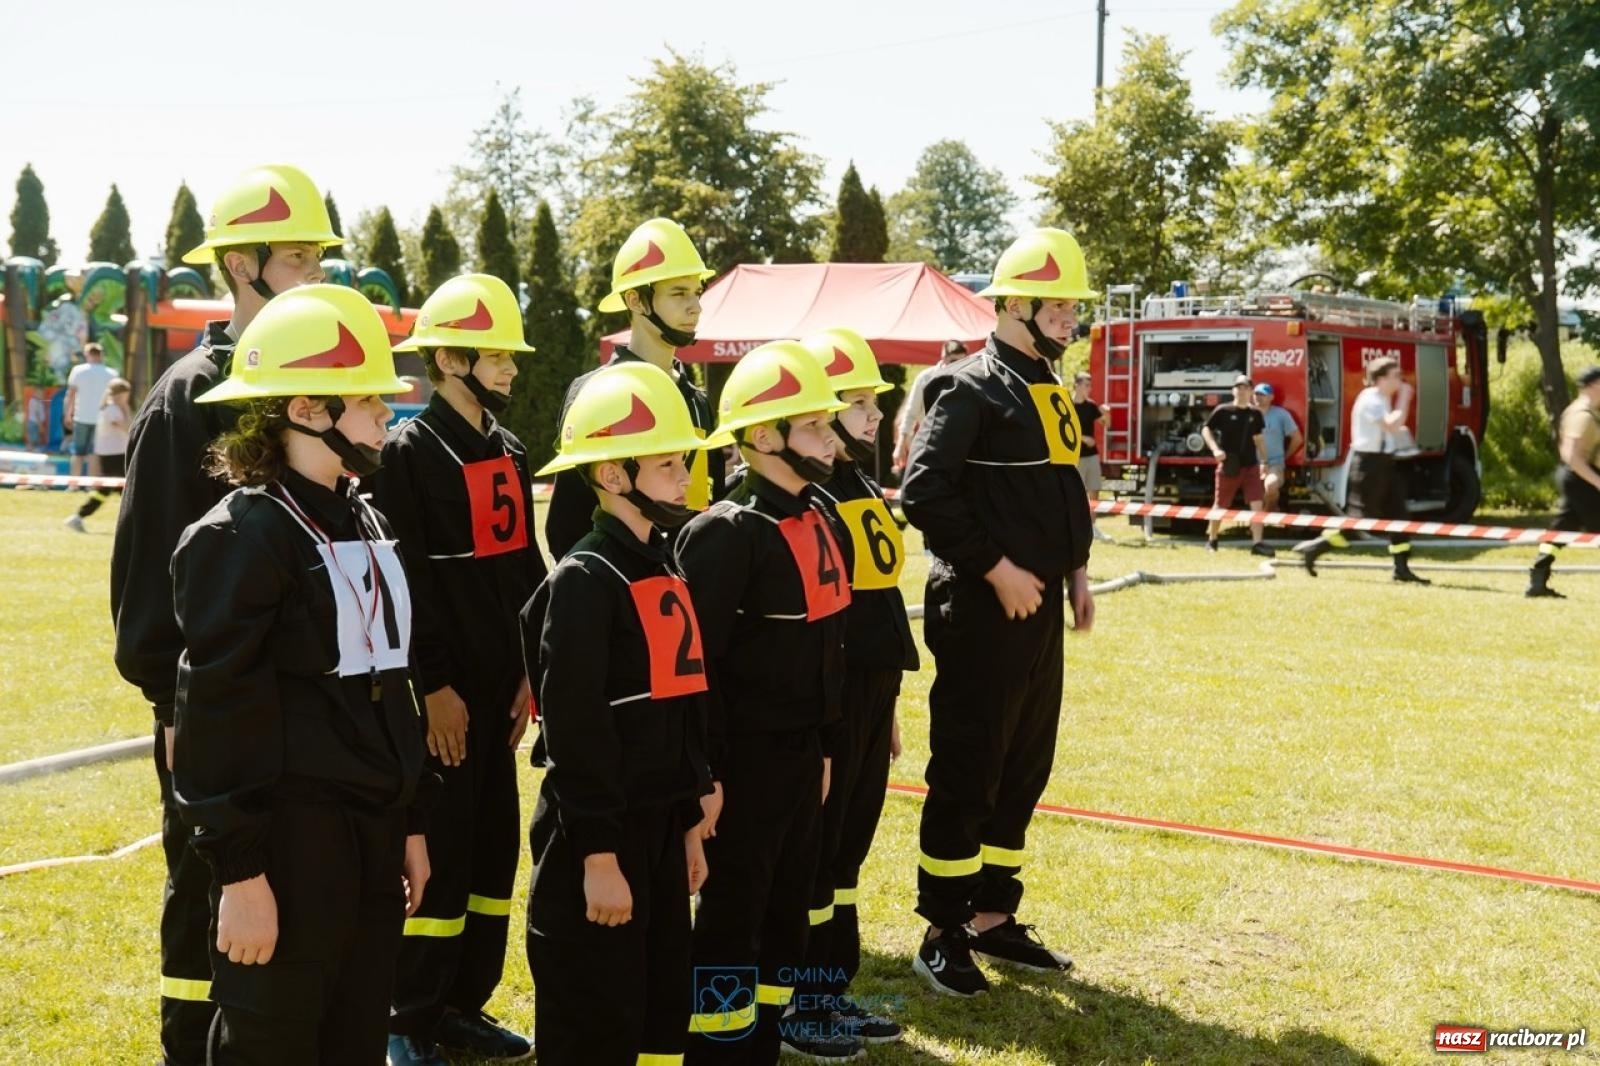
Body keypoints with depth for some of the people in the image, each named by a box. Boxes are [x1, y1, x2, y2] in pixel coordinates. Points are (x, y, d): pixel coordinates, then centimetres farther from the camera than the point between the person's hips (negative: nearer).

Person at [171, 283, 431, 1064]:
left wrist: (408, 823, 18)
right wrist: (239, 870, -17)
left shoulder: (365, 523, 13)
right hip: (290, 843, -8)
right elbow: (216, 709, -15)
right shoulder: (240, 537, -13)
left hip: (371, 833, 8)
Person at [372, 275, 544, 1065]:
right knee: (436, 853, -3)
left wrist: (532, 669, 7)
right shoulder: (407, 453, -10)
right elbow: (403, 582, -16)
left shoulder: (509, 455, 13)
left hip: (497, 684, 8)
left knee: (494, 845, 12)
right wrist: (432, 686, -18)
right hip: (440, 692, -8)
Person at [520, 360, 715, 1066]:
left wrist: (690, 822, 17)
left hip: (659, 824, 8)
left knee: (663, 1008, 15)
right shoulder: (584, 581, -15)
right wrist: (597, 854, -20)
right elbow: (575, 728, -19)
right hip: (600, 830, -8)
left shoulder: (667, 572, 11)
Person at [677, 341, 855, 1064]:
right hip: (747, 760, -8)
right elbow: (697, 662, -19)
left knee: (788, 905, 15)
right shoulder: (726, 533, -16)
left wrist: (825, 749, 18)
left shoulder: (816, 522, 10)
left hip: (802, 754, 8)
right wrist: (707, 772, -19)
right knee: (731, 914, 1)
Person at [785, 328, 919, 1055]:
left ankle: (833, 992, 26)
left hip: (868, 703, 9)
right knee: (810, 855, 1)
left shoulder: (863, 491, 13)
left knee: (847, 851, 15)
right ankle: (795, 1005, 12)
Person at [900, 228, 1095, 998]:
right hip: (981, 610, -9)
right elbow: (924, 493, -21)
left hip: (1038, 609, 9)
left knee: (1024, 769, 13)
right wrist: (996, 569, -20)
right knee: (966, 772, -2)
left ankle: (994, 916, 25)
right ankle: (942, 934, 8)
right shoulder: (970, 390, -12)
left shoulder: (1051, 392, 15)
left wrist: (1074, 571, 12)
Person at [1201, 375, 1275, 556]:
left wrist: (1263, 461, 11)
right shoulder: (1223, 411, -5)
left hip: (1251, 466, 3)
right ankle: (1211, 540, 26)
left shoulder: (1255, 414, 8)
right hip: (1228, 466, -3)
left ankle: (1257, 543, -10)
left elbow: (1258, 438, 17)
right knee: (1220, 505, 9)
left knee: (1257, 504, -9)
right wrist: (1215, 449, -14)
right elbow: (1206, 429, 0)